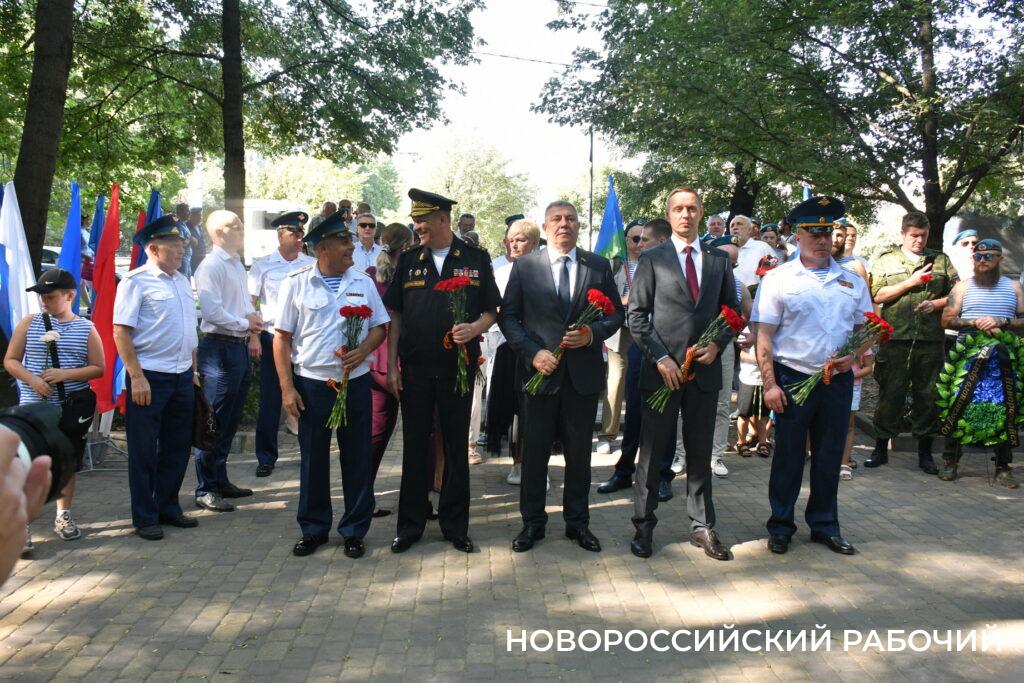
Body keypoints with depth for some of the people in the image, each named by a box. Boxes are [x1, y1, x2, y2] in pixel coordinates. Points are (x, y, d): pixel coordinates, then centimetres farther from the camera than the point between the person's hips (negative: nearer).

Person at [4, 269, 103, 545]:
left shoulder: (86, 328, 1)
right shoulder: (29, 323, 2)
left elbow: (98, 368, 0)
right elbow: (10, 361, 3)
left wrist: (65, 374, -15)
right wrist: (32, 380, -15)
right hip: (34, 407, -1)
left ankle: (63, 516, 28)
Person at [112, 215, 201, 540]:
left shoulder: (182, 281, 12)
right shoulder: (136, 281, -9)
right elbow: (121, 332, -14)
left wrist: (194, 369, 16)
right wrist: (136, 378, -18)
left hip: (182, 376, 7)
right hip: (150, 377, -7)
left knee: (177, 446, 15)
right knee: (144, 451, 5)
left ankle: (168, 507, 30)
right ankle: (144, 517, 17)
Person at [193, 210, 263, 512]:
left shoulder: (238, 264, 16)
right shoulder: (211, 266, -13)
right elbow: (211, 311, -20)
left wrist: (253, 334, 9)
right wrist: (245, 324, -11)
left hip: (240, 346, 9)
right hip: (219, 348, -9)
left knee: (231, 420, 17)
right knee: (214, 421, -2)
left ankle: (219, 480, 29)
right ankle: (206, 489, 7)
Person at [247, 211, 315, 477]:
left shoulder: (312, 265, 6)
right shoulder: (262, 265, 2)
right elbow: (250, 303, 1)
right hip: (273, 337, -1)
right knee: (270, 400, 4)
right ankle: (265, 458, 16)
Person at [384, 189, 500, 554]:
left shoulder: (476, 259, 2)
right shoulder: (409, 260, 6)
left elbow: (491, 311, 5)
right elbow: (395, 315, 7)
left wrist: (475, 327, -17)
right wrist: (392, 366, 1)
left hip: (458, 368, -1)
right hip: (414, 369, 1)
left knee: (457, 448, 9)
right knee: (414, 448, 8)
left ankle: (455, 525, 22)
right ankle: (410, 524, 21)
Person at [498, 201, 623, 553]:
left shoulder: (599, 266, 5)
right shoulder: (524, 266, 2)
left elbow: (616, 313, 8)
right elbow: (507, 316, 0)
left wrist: (593, 333, -12)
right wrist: (532, 352, -12)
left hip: (584, 373, 1)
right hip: (540, 369, -1)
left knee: (579, 451, 10)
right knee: (534, 451, 7)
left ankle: (577, 521, 25)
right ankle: (532, 521, 22)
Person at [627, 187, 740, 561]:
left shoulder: (719, 260, 10)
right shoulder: (652, 259, 0)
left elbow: (732, 311, 13)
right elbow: (636, 315, -4)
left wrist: (718, 344, -5)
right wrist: (660, 358, -12)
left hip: (705, 367, 3)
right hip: (662, 369, -3)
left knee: (700, 451, 11)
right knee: (653, 450, 5)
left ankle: (702, 526, 21)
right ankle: (644, 526, 16)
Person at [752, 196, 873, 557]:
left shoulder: (852, 282, 9)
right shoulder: (778, 279, -3)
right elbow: (764, 337, -7)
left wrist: (854, 355, -6)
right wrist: (770, 384, -13)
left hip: (838, 380, 4)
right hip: (792, 378, -4)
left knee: (829, 456, 13)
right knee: (788, 455, 6)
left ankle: (825, 525, 27)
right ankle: (780, 527, 19)